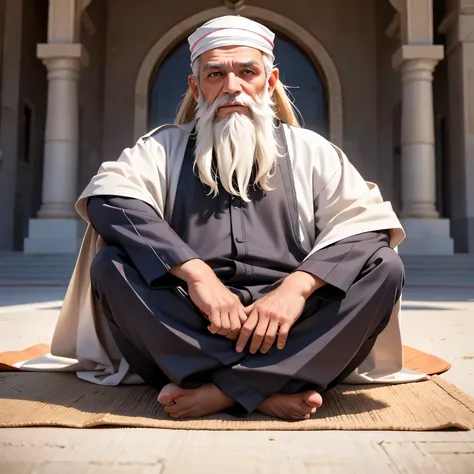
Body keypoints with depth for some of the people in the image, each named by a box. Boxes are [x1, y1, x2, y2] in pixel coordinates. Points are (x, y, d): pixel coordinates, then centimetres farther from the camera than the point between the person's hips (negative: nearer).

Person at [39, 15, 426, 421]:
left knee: (385, 267, -20)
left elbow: (368, 224, 0)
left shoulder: (309, 150, 14)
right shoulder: (164, 147, 14)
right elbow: (107, 199, -7)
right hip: (189, 329, 0)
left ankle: (221, 391, -27)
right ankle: (267, 389, -28)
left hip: (288, 332, 1)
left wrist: (297, 286, -19)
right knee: (109, 263, -22)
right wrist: (195, 272, -21)